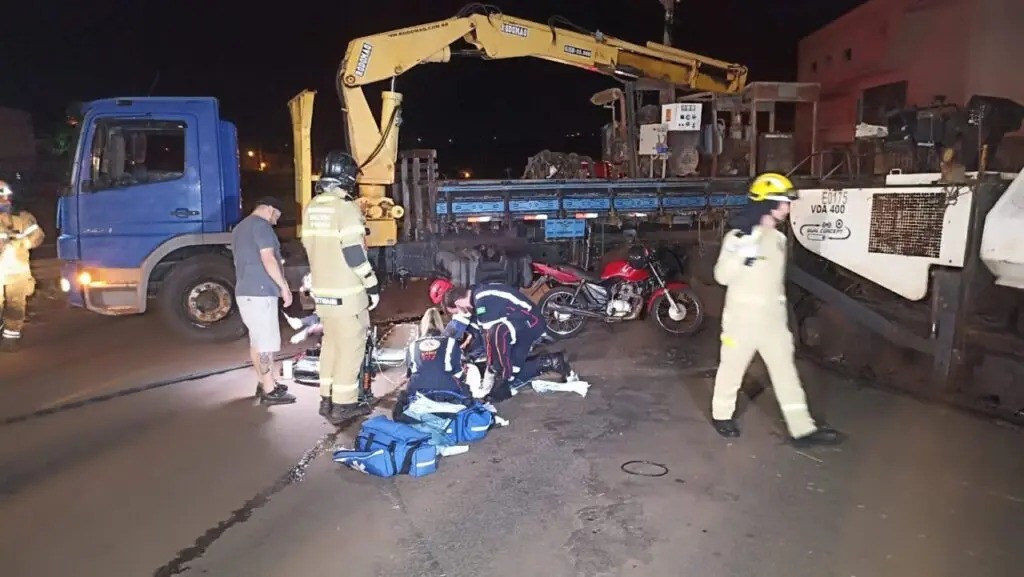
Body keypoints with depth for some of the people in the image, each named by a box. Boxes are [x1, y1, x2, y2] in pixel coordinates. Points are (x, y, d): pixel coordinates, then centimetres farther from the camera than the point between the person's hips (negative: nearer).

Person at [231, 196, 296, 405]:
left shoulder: (240, 228, 22)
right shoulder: (261, 225, -10)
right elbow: (268, 259, -19)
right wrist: (284, 286, -14)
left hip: (245, 291, 10)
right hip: (260, 292, -10)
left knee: (257, 340, 15)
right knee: (267, 343, -7)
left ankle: (263, 383, 23)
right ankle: (269, 391, -4)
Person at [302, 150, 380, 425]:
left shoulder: (310, 209, 9)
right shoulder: (346, 208, -16)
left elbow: (311, 248, 15)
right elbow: (355, 253, -19)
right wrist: (372, 285, -11)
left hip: (322, 290, 8)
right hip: (346, 292, -8)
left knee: (331, 342, 18)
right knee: (350, 346, 0)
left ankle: (327, 399, 25)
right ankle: (343, 405, 5)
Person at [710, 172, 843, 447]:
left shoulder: (778, 238, 9)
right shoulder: (739, 237, -14)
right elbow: (722, 276, -16)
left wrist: (782, 307, 20)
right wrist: (740, 255, -30)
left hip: (773, 318, 7)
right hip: (742, 316, -6)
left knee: (785, 370, 8)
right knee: (732, 367, 9)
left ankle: (802, 429, 14)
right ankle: (721, 414, 29)